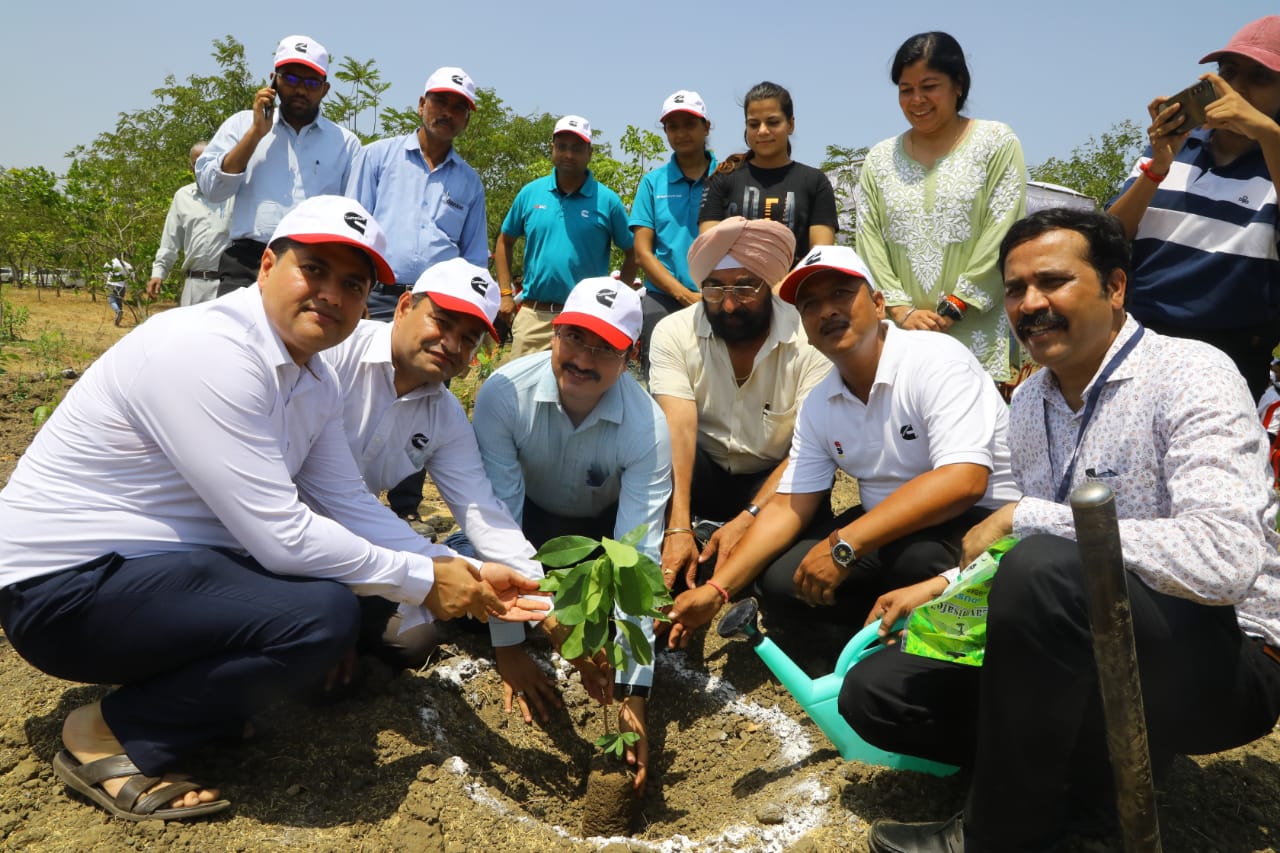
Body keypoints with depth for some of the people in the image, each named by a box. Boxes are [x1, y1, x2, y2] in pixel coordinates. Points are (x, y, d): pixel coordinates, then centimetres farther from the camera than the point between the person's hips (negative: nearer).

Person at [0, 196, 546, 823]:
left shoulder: (315, 381, 3)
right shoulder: (209, 351, -25)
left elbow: (351, 505, 1)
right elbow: (282, 536, -28)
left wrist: (463, 576, -9)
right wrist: (421, 580, -18)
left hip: (167, 561, 9)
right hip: (65, 584, -9)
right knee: (322, 615, -26)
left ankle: (182, 685, 11)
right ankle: (109, 740, -5)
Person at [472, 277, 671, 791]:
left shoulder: (647, 428, -32)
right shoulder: (504, 393, -31)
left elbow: (638, 557, -35)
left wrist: (632, 696, -38)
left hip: (606, 526, 0)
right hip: (530, 518, 1)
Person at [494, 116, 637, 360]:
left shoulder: (607, 200, 0)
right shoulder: (530, 193, 7)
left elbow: (632, 252, 6)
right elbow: (505, 242, 16)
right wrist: (505, 293, 8)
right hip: (533, 314, 2)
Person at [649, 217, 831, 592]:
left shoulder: (809, 339, -17)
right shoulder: (673, 332, -12)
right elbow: (679, 430, -24)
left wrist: (747, 519, -36)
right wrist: (678, 529, -36)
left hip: (772, 480, 0)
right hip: (702, 474, 1)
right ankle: (672, 592, -15)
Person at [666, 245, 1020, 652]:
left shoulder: (937, 361, -20)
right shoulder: (817, 406, 1)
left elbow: (963, 481, -32)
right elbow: (788, 506, 2)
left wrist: (843, 545, -32)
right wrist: (716, 590, -8)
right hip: (886, 530, 6)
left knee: (917, 557, -36)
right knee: (780, 580, -9)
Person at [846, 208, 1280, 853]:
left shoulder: (1189, 377, -17)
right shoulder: (1028, 402, 5)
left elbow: (1222, 561, -32)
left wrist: (1024, 516, -27)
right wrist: (942, 586, 2)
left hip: (1225, 659, -6)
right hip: (1089, 649, 7)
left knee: (1045, 570, -37)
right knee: (874, 690, -2)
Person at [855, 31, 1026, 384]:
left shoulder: (996, 143, 5)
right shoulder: (879, 160, 13)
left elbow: (1001, 237, -4)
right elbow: (870, 243, 4)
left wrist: (951, 310, -10)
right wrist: (901, 311, -8)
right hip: (900, 336, 2)